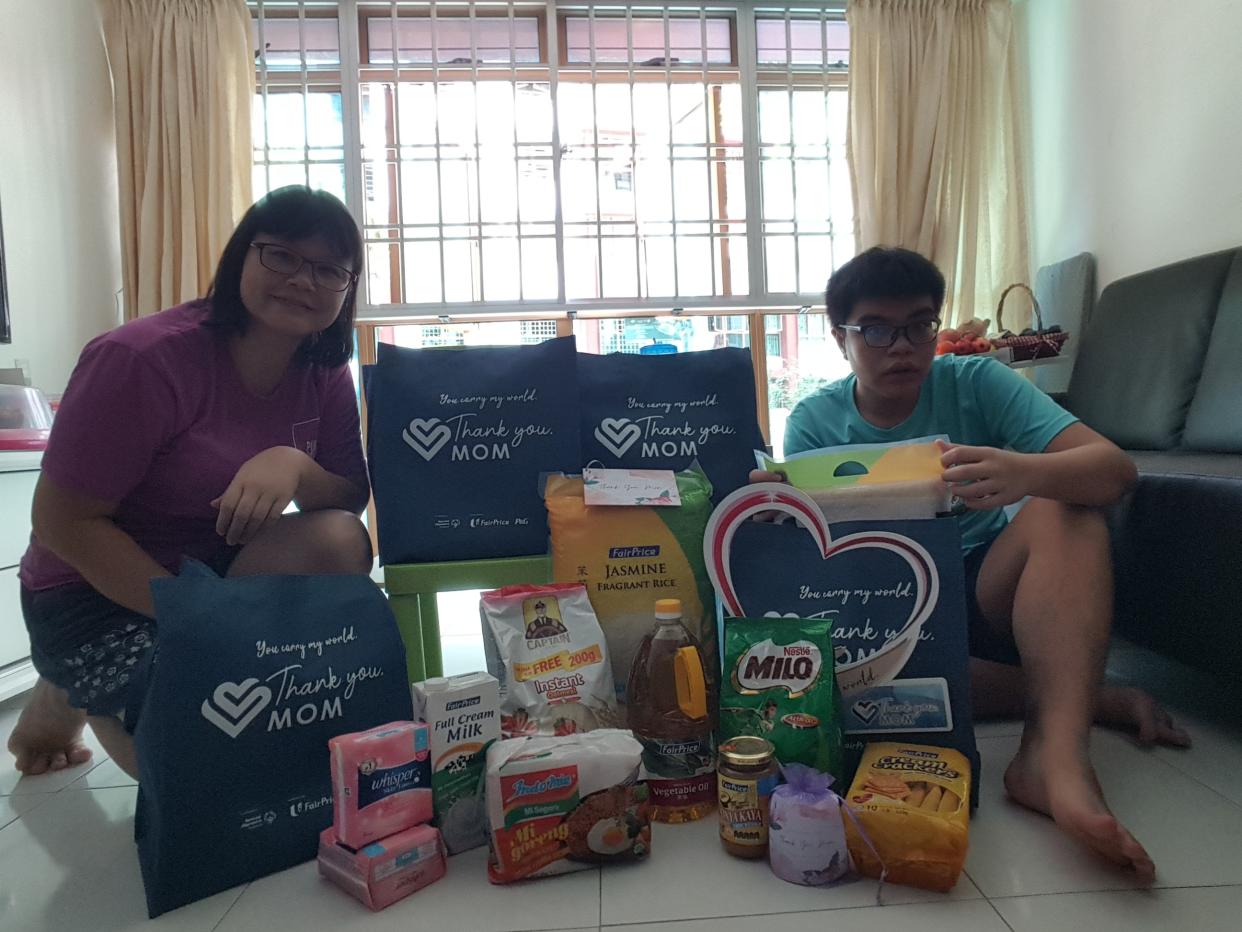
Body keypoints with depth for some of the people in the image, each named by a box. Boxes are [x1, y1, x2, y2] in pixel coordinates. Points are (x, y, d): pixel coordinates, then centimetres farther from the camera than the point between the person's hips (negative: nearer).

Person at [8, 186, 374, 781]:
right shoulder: (143, 358, -23)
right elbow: (63, 522, -20)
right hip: (97, 593, -4)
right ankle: (65, 701, 12)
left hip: (225, 570, 4)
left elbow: (351, 501, -6)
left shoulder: (324, 375, -6)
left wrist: (293, 464, -29)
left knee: (337, 541, -24)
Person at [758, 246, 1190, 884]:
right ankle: (1094, 699, -18)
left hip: (985, 598, 0)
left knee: (1064, 511, -25)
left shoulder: (977, 384, -5)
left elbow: (1116, 468, -18)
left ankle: (1054, 752, -37)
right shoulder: (814, 422, -3)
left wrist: (1024, 474, -42)